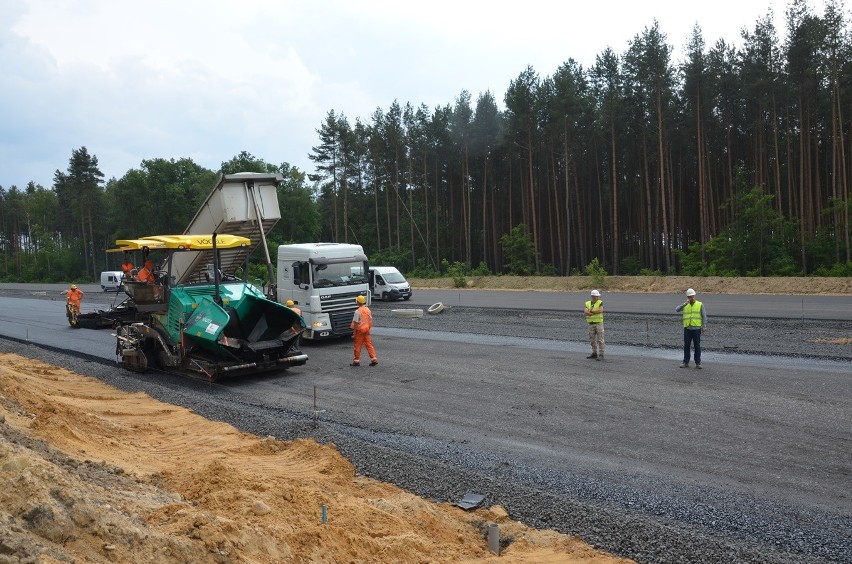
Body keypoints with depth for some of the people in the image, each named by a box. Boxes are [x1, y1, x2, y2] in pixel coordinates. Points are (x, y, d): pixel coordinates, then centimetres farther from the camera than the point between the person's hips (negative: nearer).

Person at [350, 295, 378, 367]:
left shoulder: (358, 311, -16)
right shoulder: (368, 310, 6)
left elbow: (356, 322, -16)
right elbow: (370, 321, 11)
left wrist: (354, 332, -10)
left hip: (360, 330, -6)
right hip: (367, 329, 6)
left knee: (358, 345, 4)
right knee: (369, 344, 9)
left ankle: (356, 361, 11)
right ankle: (374, 359, 3)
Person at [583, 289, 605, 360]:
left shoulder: (600, 303, -5)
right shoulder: (588, 304, 5)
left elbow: (600, 310, -24)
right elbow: (585, 313, -10)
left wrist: (591, 311, -15)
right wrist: (595, 313, -20)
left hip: (599, 323, -4)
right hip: (591, 324, 5)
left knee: (600, 340, -6)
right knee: (592, 340, 11)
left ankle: (601, 355, -4)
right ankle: (594, 354, 22)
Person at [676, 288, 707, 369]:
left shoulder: (700, 305, 3)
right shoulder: (685, 305, 9)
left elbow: (704, 316, 1)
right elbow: (677, 309, -7)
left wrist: (704, 326, -10)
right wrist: (685, 303, -17)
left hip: (696, 329, -2)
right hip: (687, 329, 2)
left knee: (697, 346, 0)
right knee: (686, 346, 3)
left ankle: (698, 363, 7)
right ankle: (686, 363, 8)